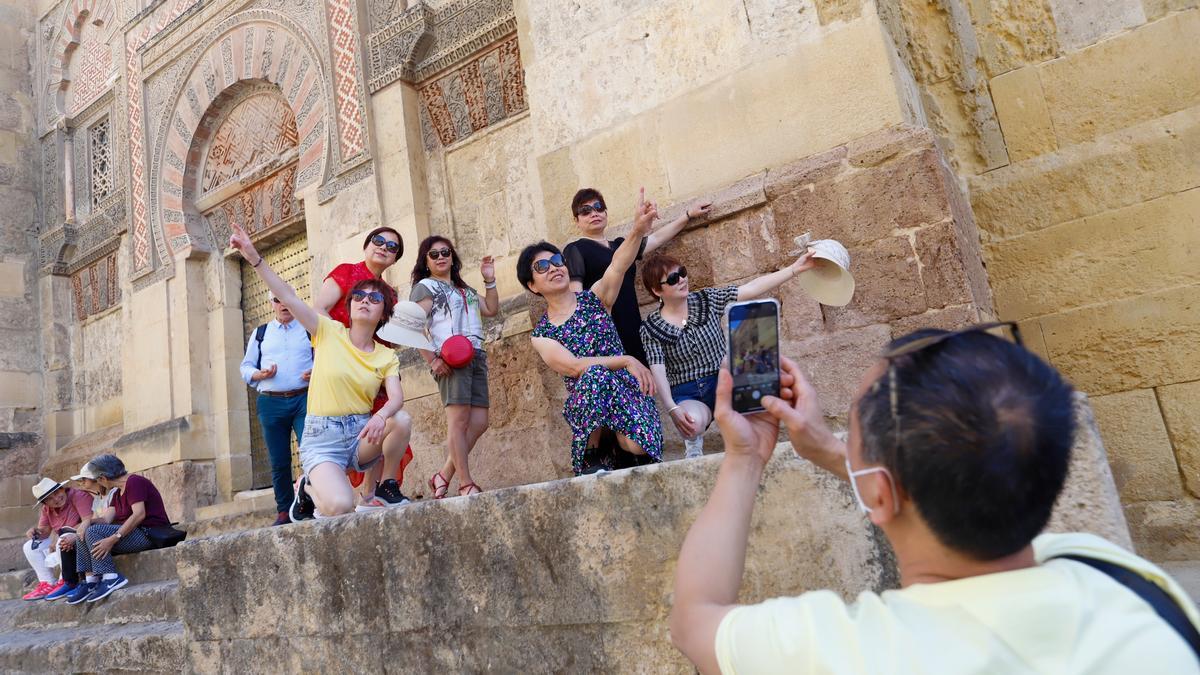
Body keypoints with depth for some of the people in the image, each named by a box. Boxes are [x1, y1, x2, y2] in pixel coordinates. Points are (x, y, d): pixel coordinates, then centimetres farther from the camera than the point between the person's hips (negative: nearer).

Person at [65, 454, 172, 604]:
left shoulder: (134, 482, -11)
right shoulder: (118, 493, 20)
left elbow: (139, 514, -23)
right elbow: (105, 519, 9)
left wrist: (113, 538, -27)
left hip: (150, 534, -11)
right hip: (137, 533, 11)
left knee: (94, 532, -19)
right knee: (84, 535, 9)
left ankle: (111, 577, -21)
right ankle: (90, 582, 0)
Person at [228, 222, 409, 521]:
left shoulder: (387, 357, 5)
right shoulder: (329, 332, 0)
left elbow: (396, 398, -11)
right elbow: (288, 296, -9)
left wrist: (381, 415, -34)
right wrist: (253, 256, -19)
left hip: (361, 435, 2)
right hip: (322, 439, -2)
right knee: (340, 507, -28)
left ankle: (387, 487, -4)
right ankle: (309, 487, 10)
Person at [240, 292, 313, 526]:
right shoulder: (260, 333, 17)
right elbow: (246, 367, 15)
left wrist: (316, 372, -11)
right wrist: (261, 374, -6)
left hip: (304, 399, -2)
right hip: (271, 402, 2)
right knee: (279, 462, 5)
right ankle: (284, 511, 15)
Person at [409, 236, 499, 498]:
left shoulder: (464, 289, 28)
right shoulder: (426, 286, 5)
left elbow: (491, 309, 28)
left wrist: (490, 281, 18)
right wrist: (432, 360, -16)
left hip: (476, 358, 8)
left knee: (479, 422, 1)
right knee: (459, 419, -12)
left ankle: (444, 476, 9)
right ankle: (466, 484, -9)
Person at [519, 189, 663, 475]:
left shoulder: (594, 297, 6)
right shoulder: (541, 335, 4)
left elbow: (618, 265, -15)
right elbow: (574, 367, -13)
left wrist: (638, 230, -34)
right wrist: (625, 360, -24)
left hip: (626, 387, 0)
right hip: (586, 400, 0)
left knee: (635, 447, -30)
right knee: (595, 374, -36)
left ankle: (617, 447, 7)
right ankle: (593, 456, -17)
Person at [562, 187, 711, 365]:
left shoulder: (620, 245, 22)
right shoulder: (575, 250, 2)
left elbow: (656, 238, 32)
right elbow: (575, 298, -9)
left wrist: (688, 215, 37)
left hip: (634, 334, 7)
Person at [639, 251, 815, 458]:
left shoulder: (707, 300, 0)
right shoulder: (651, 329, -6)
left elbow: (753, 288, -5)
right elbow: (658, 373, -14)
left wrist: (795, 267, -12)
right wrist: (672, 409, -30)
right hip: (687, 395, -2)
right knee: (693, 422, -35)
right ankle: (693, 440, 2)